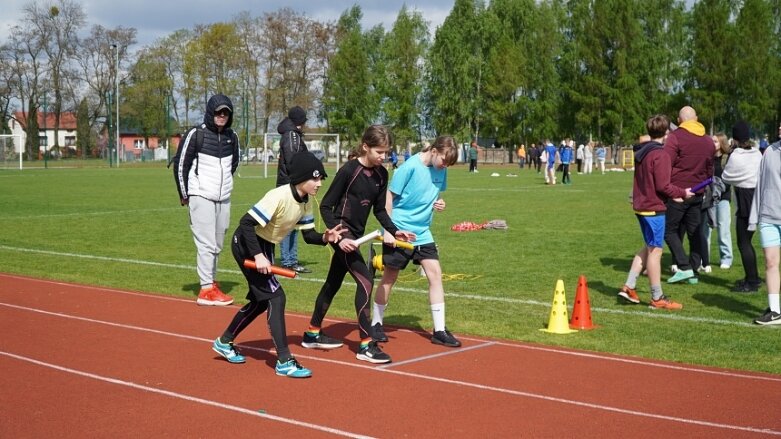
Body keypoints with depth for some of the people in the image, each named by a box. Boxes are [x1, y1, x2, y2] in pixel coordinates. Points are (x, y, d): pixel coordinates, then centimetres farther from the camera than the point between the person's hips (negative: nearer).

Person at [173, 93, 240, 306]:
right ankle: (206, 289, -9)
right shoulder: (196, 135, -8)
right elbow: (180, 164, -4)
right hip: (201, 198, -6)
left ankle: (211, 284, 22)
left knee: (217, 246, 11)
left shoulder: (232, 137, 8)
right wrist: (184, 195, -1)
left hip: (223, 199, 6)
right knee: (206, 244, -10)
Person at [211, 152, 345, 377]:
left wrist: (325, 238, -19)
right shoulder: (280, 196, -29)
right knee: (276, 297, -15)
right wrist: (258, 256, -35)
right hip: (247, 244, -10)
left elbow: (308, 235, 1)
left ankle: (224, 342, 37)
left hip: (265, 247, 10)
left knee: (261, 301, 18)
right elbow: (246, 223, -32)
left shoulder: (306, 201, -3)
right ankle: (284, 362, -14)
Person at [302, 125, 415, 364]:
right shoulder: (349, 171, -17)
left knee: (333, 282, 18)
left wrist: (394, 230, -3)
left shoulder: (381, 174, 3)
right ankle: (366, 345, -12)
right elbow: (326, 206, -14)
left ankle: (313, 334, 32)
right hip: (342, 233, -8)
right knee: (365, 281, -16)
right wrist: (339, 236, -22)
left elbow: (379, 210, 12)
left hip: (355, 235, 8)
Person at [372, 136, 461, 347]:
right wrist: (388, 230, -16)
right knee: (389, 277, 6)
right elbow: (389, 197, -14)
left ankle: (439, 331, 2)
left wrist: (438, 203, -4)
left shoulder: (440, 170, 1)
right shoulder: (410, 167, -18)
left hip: (422, 234, 6)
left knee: (435, 274, -4)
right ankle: (376, 324, 24)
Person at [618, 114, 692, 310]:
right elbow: (663, 185, -20)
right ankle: (657, 298, 6)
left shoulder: (641, 152, 10)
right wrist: (682, 193, -6)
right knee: (655, 250, -1)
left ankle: (628, 287, 16)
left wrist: (672, 195, 19)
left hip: (641, 206, 9)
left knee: (649, 247, 19)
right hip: (654, 208, -9)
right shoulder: (660, 154, -17)